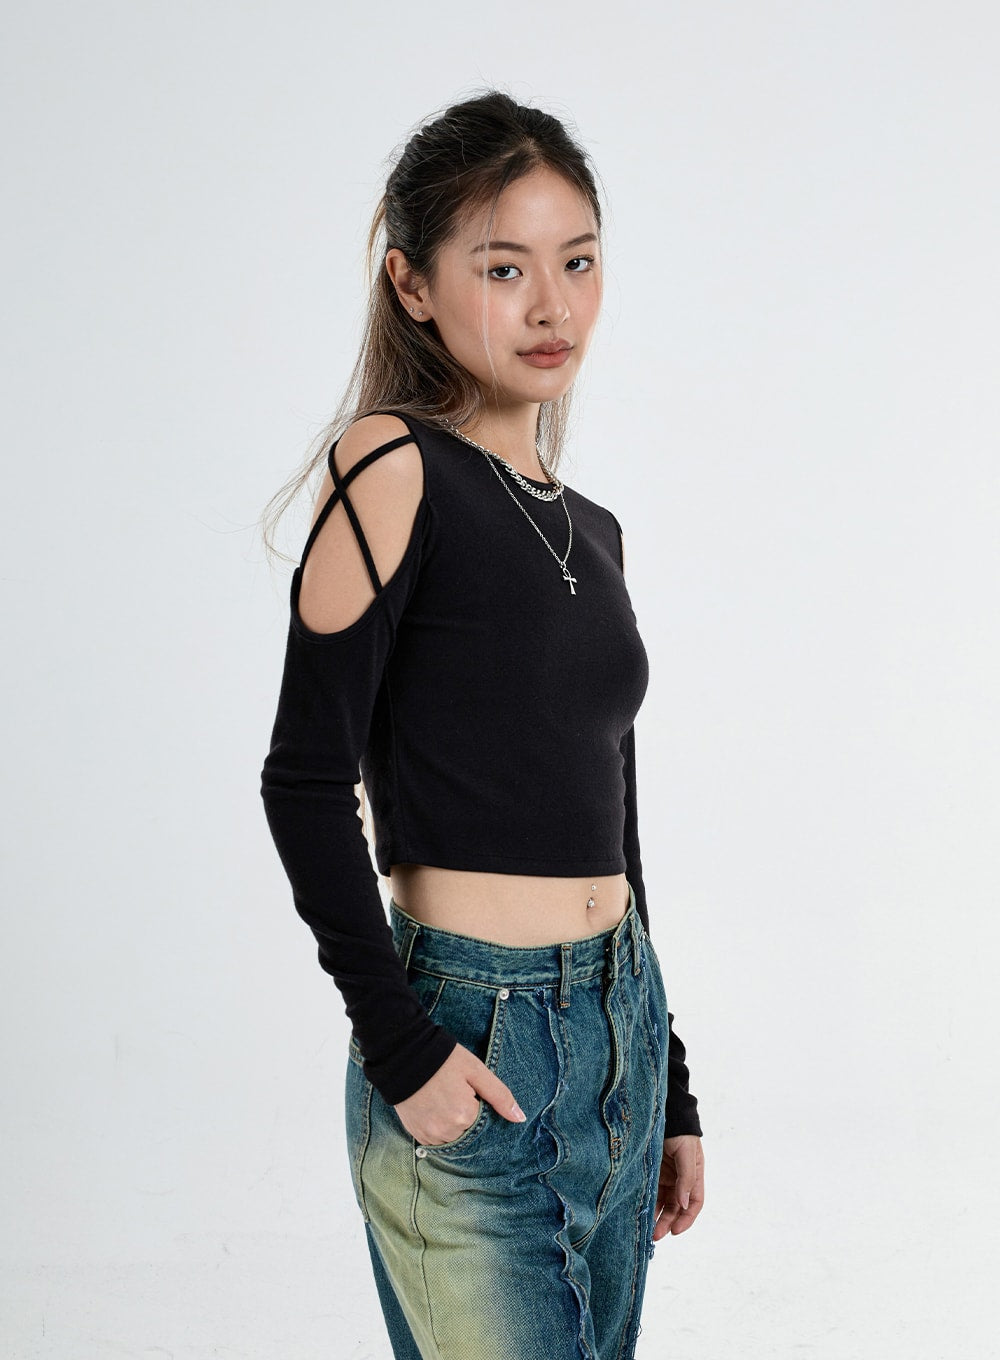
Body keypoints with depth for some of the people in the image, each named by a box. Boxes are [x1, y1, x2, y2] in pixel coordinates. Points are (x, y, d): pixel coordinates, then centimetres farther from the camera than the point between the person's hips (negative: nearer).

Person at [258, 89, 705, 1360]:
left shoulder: (590, 530, 12)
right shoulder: (394, 468, -10)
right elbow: (307, 780, -14)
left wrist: (669, 1087, 18)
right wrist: (400, 1048, -17)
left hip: (618, 1026, 7)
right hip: (475, 1057, -7)